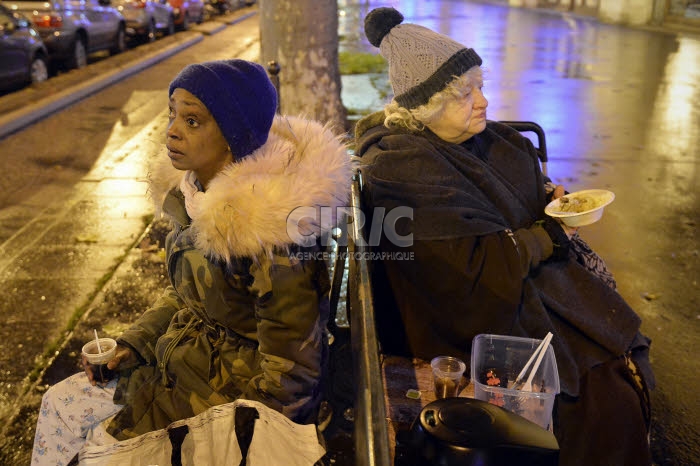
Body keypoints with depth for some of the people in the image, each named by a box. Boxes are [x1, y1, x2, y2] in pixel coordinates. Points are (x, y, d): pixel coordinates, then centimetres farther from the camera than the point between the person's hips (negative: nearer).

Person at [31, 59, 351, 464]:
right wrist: (132, 344, 1)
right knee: (60, 404, 11)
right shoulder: (193, 191, -3)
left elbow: (287, 375, -24)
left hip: (238, 386, -8)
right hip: (188, 354, 8)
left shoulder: (268, 226, -30)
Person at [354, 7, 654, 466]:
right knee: (608, 399, -13)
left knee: (629, 359, 1)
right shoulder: (402, 167, -20)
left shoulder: (476, 136, 6)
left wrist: (548, 193, 4)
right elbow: (475, 265, -26)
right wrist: (548, 236, -13)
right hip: (482, 320, -9)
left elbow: (523, 182, 26)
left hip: (533, 285, 9)